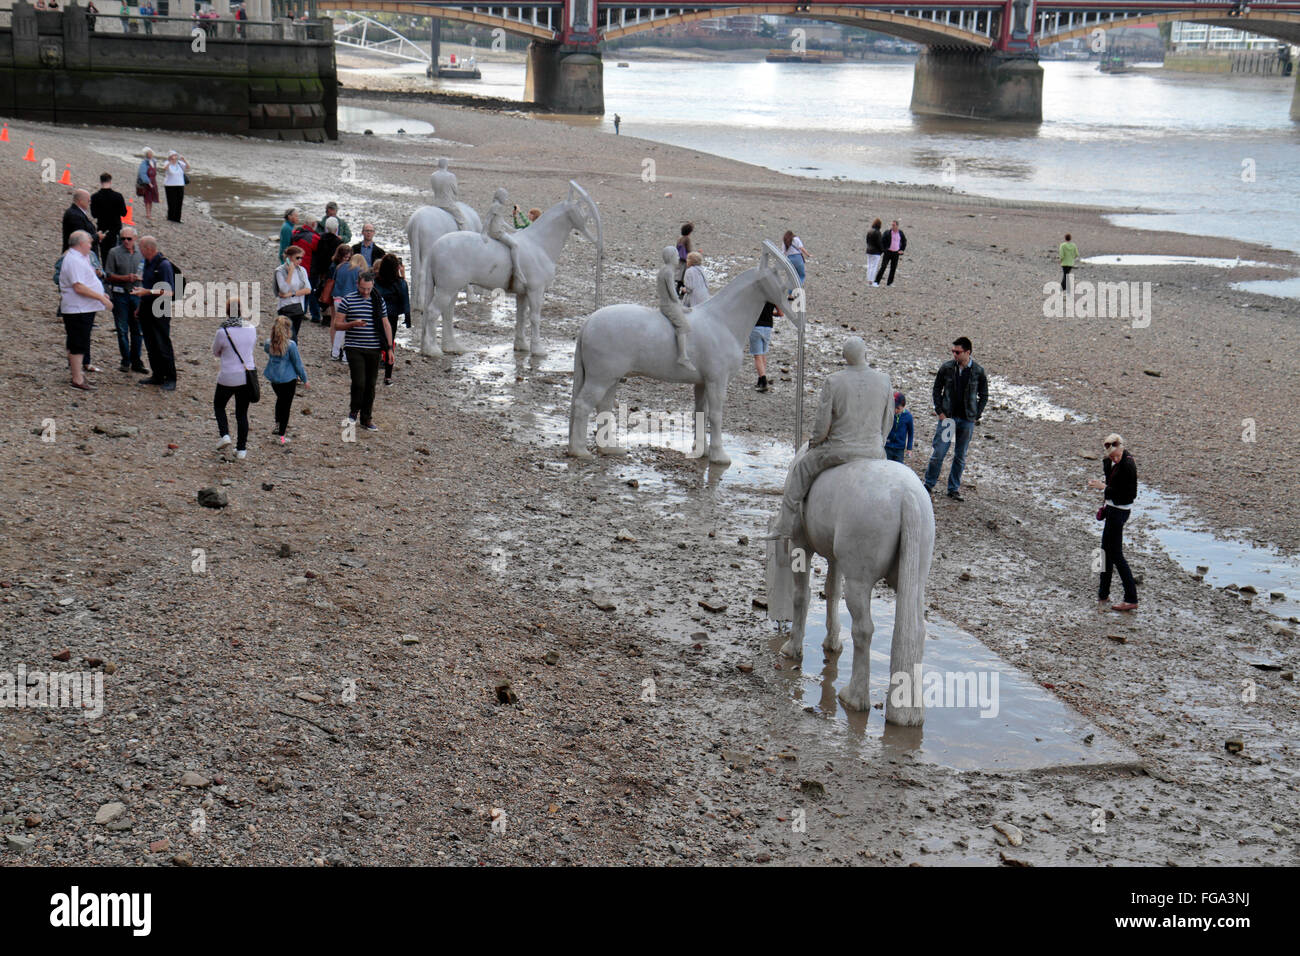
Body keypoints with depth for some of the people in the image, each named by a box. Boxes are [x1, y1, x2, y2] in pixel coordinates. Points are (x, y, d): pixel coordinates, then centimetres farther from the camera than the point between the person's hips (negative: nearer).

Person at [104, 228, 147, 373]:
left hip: (137, 294, 3)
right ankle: (125, 361, 11)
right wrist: (125, 278, -17)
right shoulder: (114, 252, -1)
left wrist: (140, 277, -7)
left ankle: (136, 361, 12)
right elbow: (108, 274, -3)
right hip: (120, 294, -3)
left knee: (137, 329, 4)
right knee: (122, 330, 2)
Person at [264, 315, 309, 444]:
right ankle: (281, 435, 9)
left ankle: (278, 424, 25)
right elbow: (298, 364, -11)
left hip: (273, 378, 4)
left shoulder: (269, 343, -6)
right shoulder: (291, 345, -19)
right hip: (288, 379, -4)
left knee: (280, 399, 30)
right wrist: (304, 380, 0)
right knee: (286, 405, 7)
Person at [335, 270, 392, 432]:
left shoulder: (379, 300, 8)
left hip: (374, 350, 3)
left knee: (370, 385, 7)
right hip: (355, 349, -3)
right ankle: (354, 411, 13)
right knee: (359, 382, -12)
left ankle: (366, 419, 18)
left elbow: (386, 325, 14)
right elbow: (337, 324, -1)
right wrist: (353, 324, -18)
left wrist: (389, 347, 8)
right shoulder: (348, 301, -2)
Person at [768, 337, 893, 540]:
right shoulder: (884, 381, -3)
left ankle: (785, 526, 19)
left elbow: (822, 424, -9)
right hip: (874, 452, 3)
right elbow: (888, 422, 5)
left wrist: (814, 442, 11)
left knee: (801, 468, 21)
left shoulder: (833, 382, -12)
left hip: (839, 450, -3)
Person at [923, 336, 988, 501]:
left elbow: (984, 396, 7)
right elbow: (937, 390, 7)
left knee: (960, 456, 8)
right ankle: (929, 485, 10)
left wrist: (976, 416, 0)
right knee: (939, 452, -4)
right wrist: (940, 412, -2)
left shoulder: (978, 372, -3)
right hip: (947, 417, 0)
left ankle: (954, 489, 18)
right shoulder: (946, 368, -3)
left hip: (967, 420, 0)